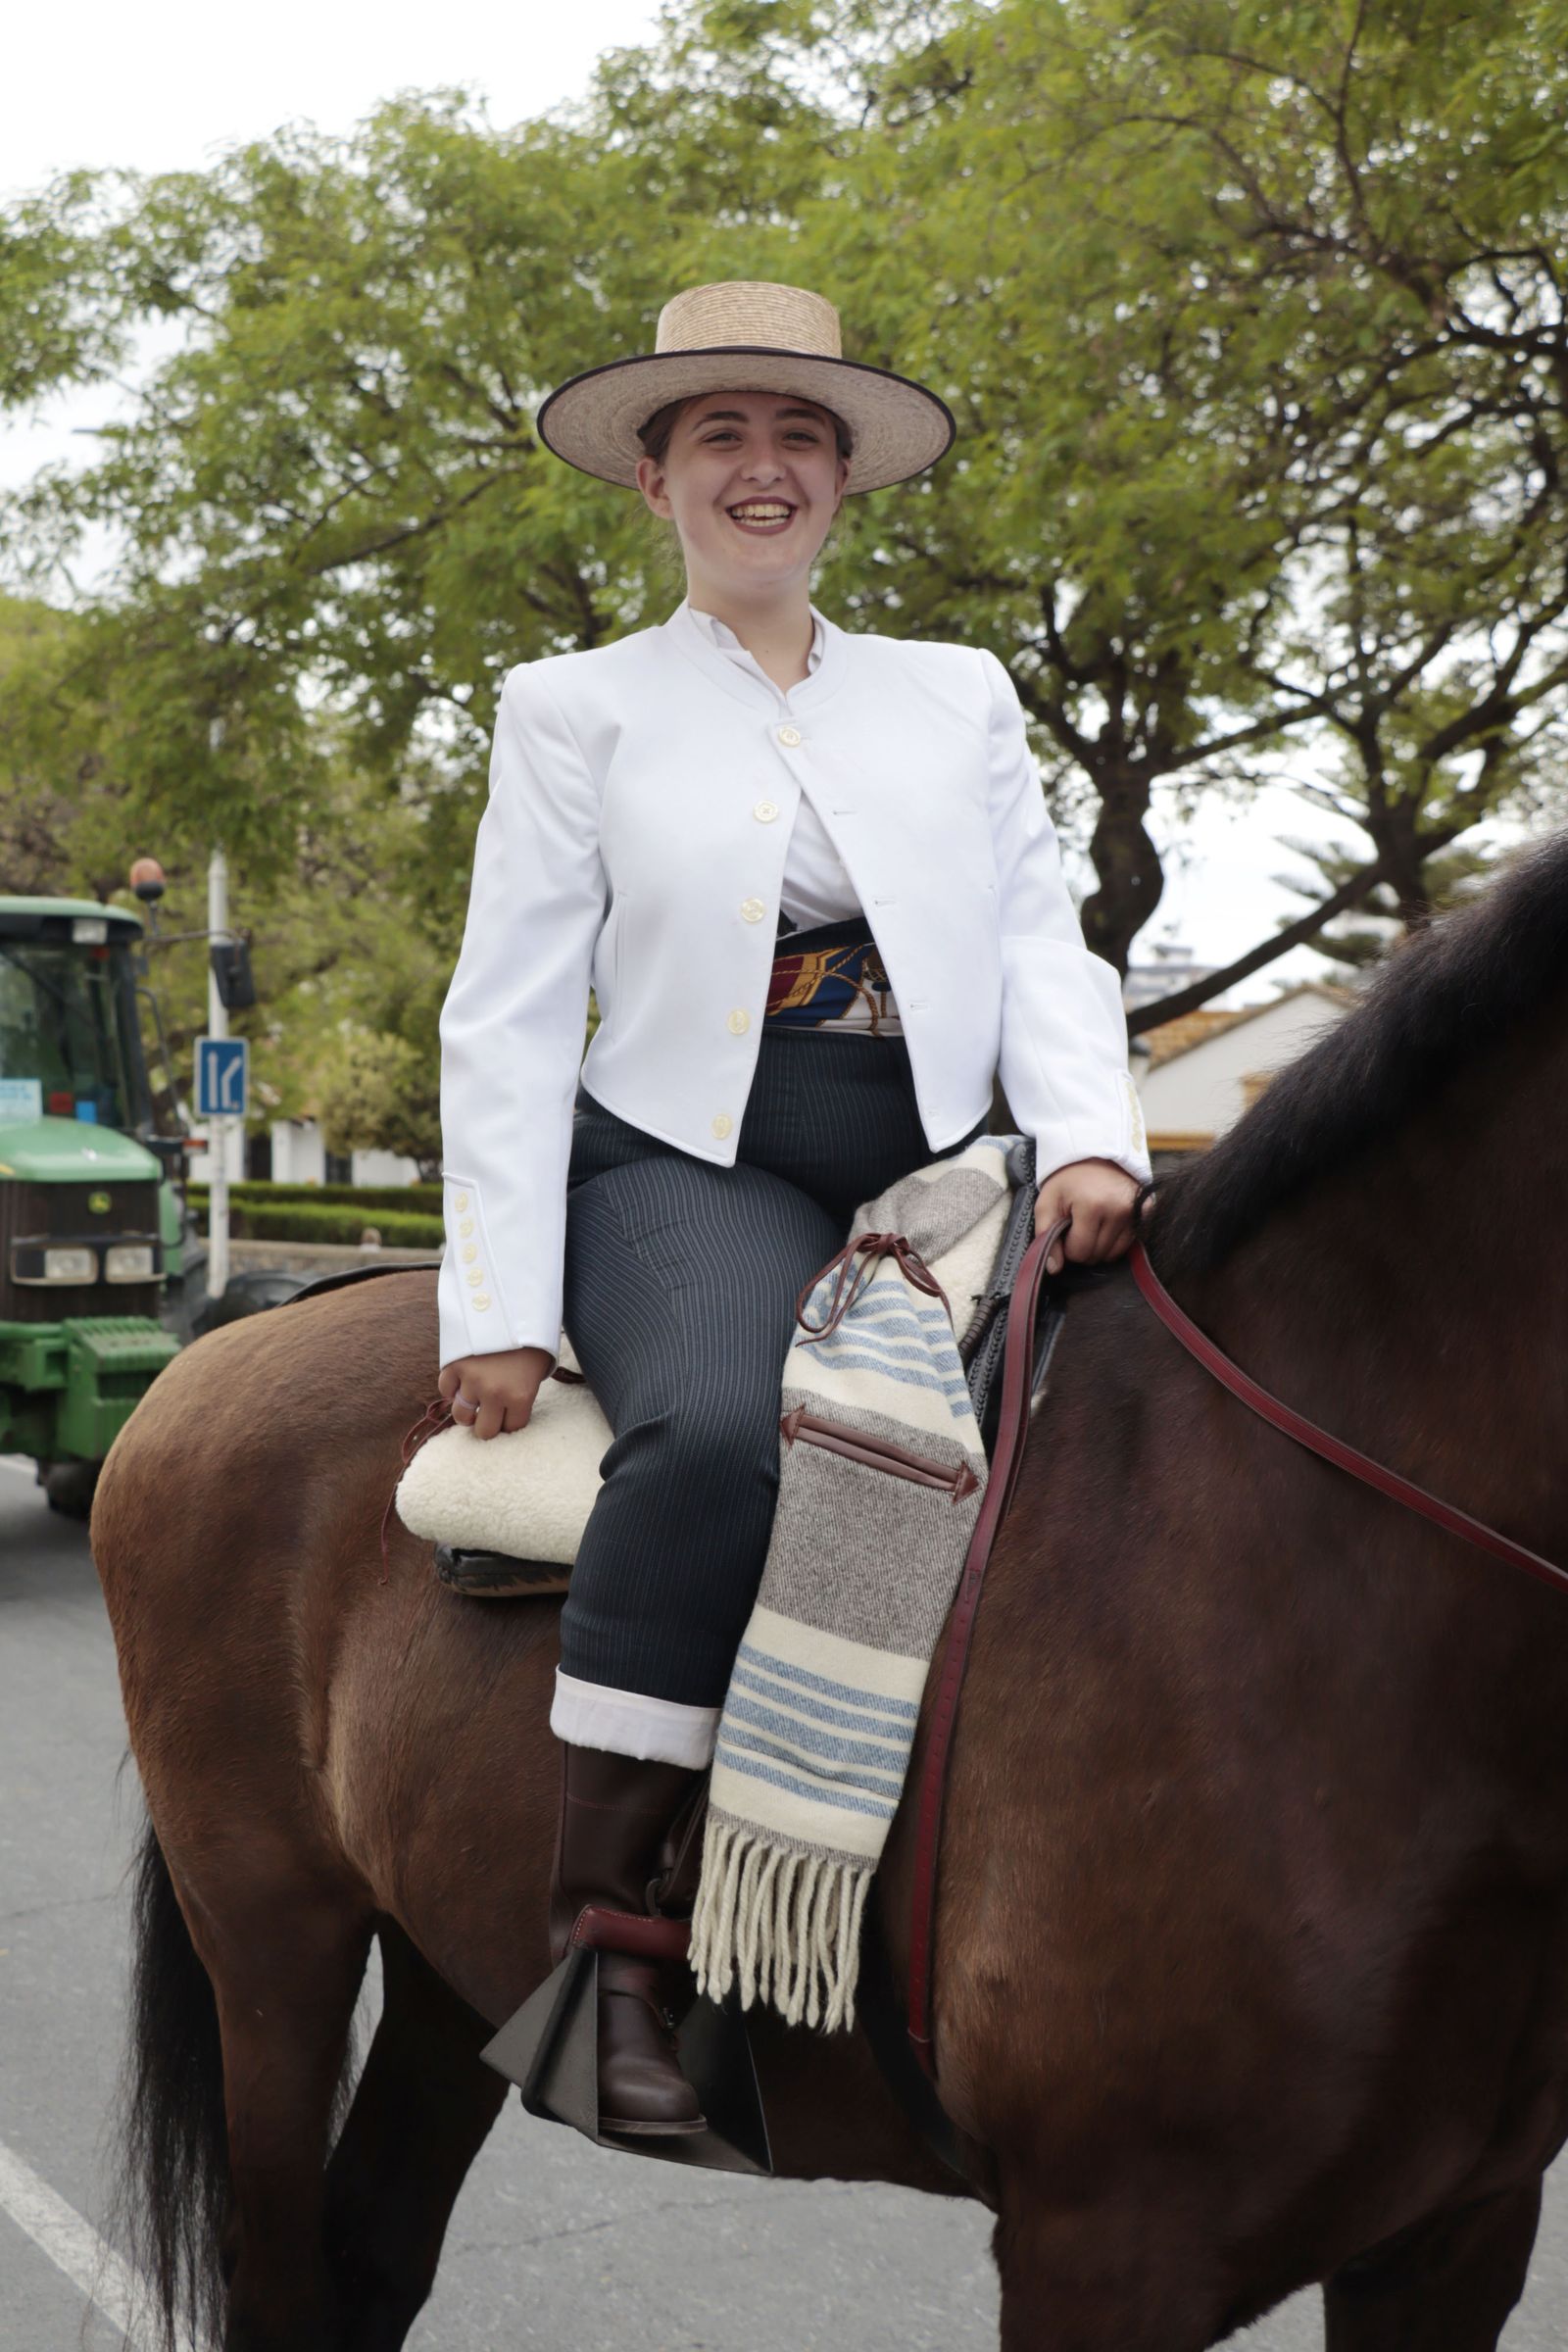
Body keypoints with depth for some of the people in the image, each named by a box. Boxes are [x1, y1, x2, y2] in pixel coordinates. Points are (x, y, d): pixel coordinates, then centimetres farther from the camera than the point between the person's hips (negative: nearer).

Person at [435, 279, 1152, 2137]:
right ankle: (599, 1934, -25)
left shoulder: (959, 694, 19)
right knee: (719, 1428, -35)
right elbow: (509, 1016, 4)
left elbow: (1041, 940, 10)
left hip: (938, 1175, 4)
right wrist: (499, 1308, -6)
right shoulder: (576, 707, 11)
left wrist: (1087, 1138, -11)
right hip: (690, 1170, -3)